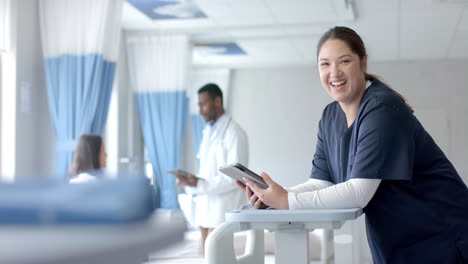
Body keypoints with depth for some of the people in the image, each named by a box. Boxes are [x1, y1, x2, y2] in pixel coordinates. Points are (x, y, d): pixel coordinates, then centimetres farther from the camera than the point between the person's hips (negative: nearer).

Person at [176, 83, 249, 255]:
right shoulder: (207, 132, 19)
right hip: (204, 205, 8)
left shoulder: (234, 133, -7)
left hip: (223, 206, -8)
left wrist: (200, 184, -20)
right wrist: (190, 183, 1)